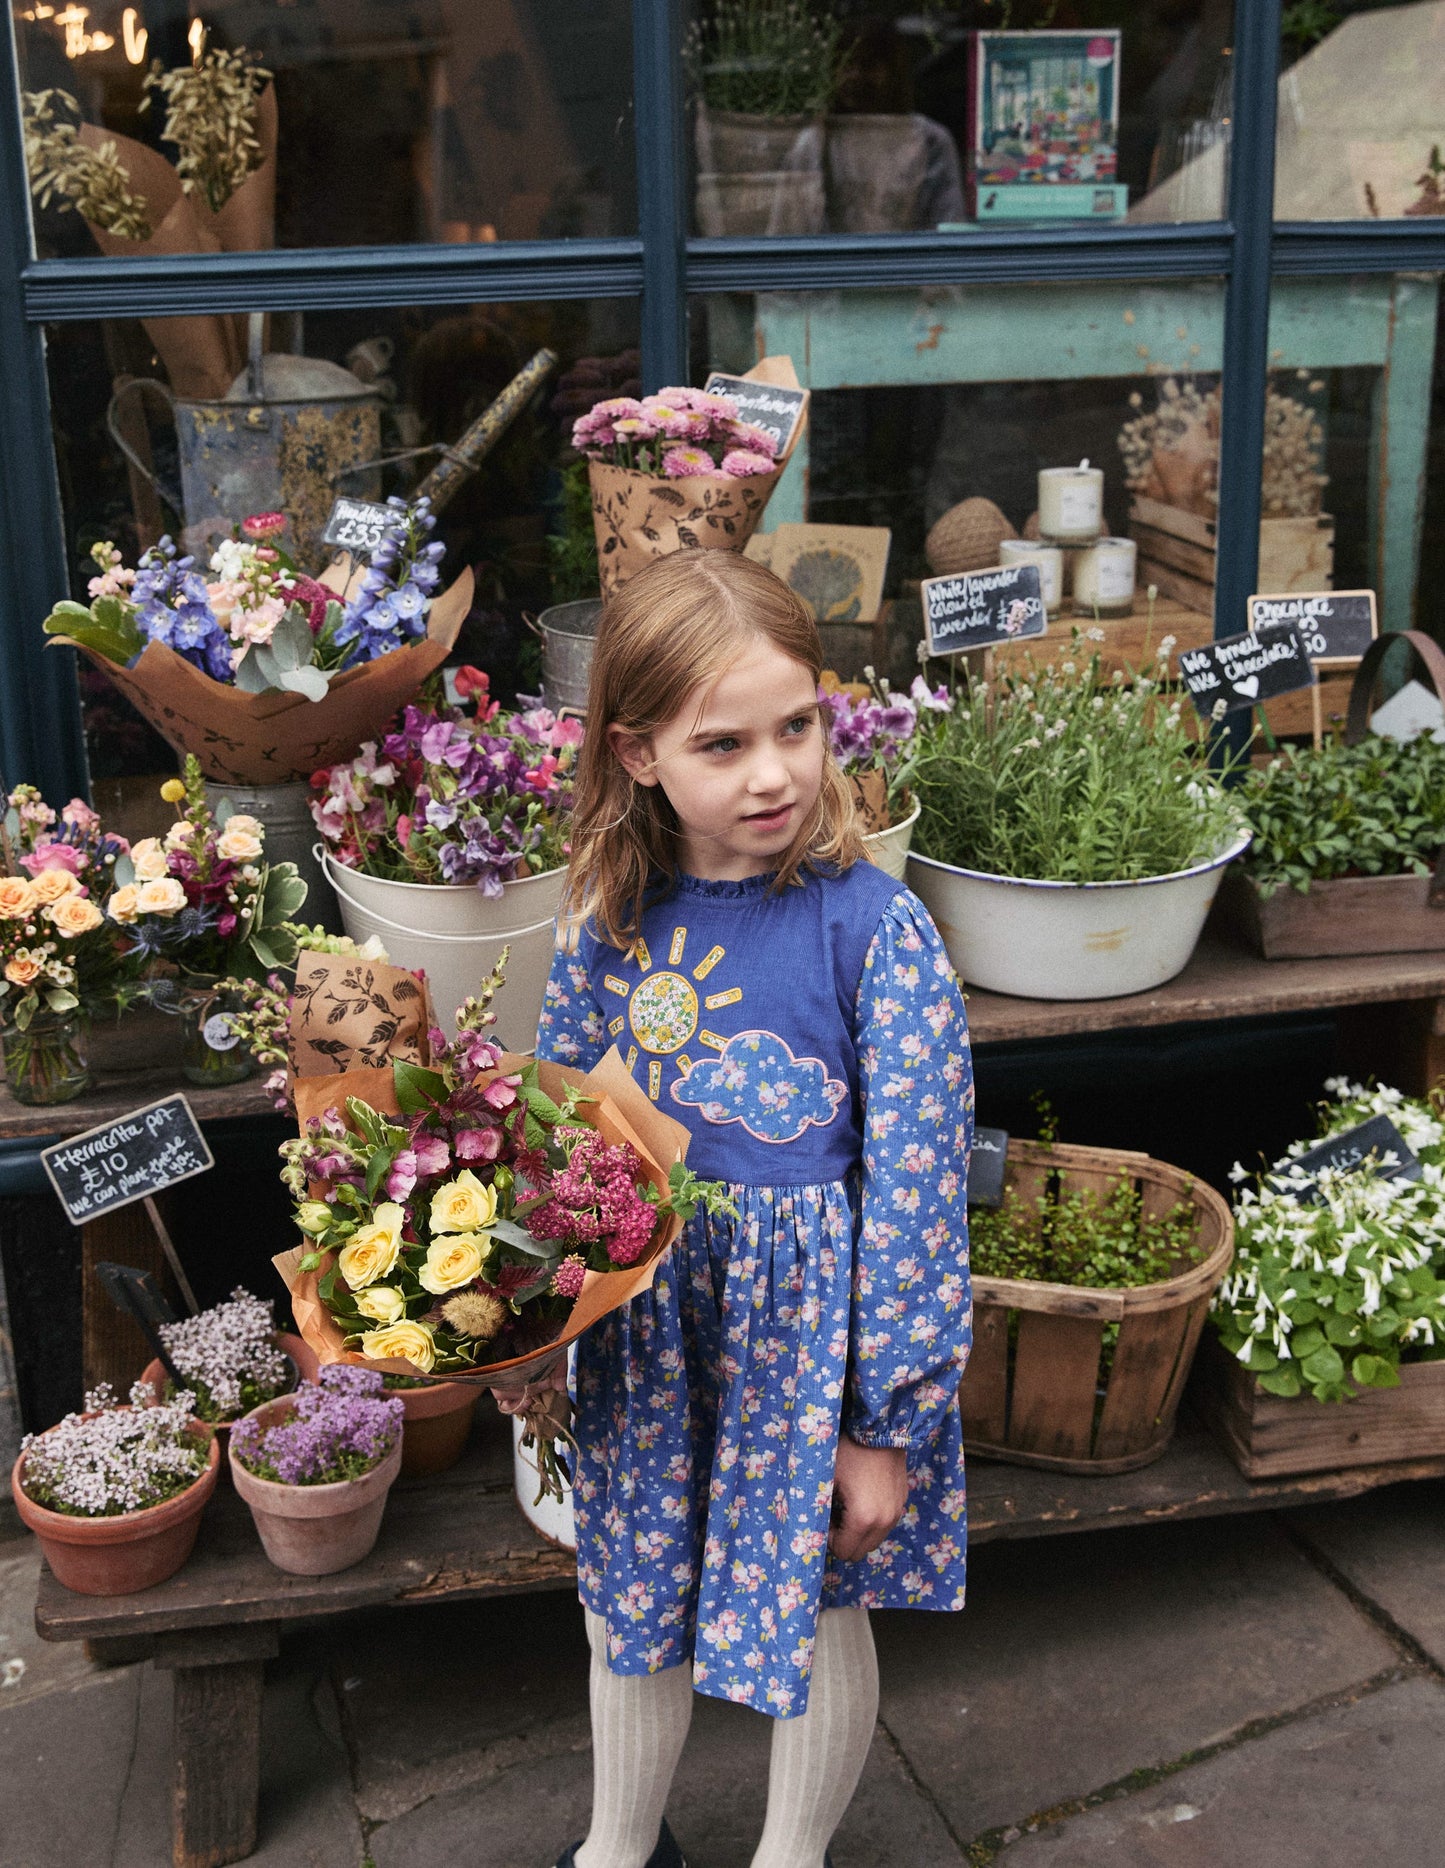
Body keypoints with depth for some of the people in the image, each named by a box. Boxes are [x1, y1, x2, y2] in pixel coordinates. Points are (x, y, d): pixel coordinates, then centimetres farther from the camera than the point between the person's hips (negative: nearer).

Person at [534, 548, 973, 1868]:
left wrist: (887, 1422, -13)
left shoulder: (876, 930, -19)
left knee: (817, 1608, 17)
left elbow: (916, 1193, -16)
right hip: (643, 1319, 4)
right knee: (628, 1598, 22)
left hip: (812, 1319, -4)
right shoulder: (609, 916, -7)